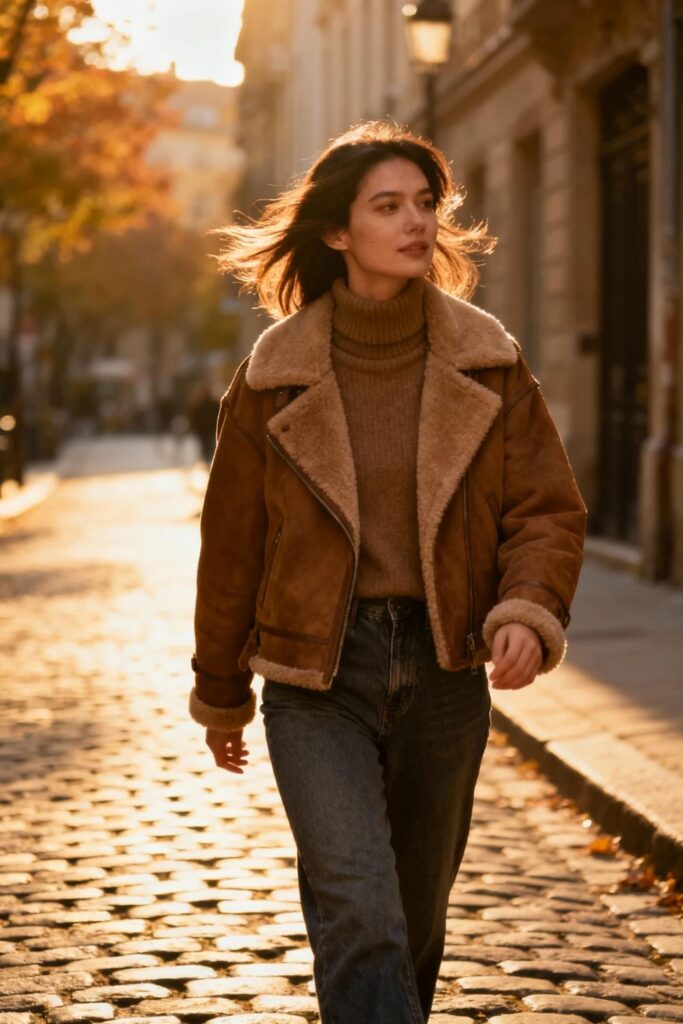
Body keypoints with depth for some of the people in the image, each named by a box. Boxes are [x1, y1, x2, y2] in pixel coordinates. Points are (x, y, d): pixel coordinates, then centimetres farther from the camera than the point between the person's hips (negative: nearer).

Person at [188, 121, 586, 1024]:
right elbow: (231, 542, 7)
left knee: (417, 915, 15)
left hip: (444, 670, 3)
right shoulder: (275, 376, -2)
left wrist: (528, 611, -19)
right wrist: (221, 695, 14)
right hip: (316, 676, -2)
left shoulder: (487, 363, 1)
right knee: (360, 916, -16)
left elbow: (549, 509, 2)